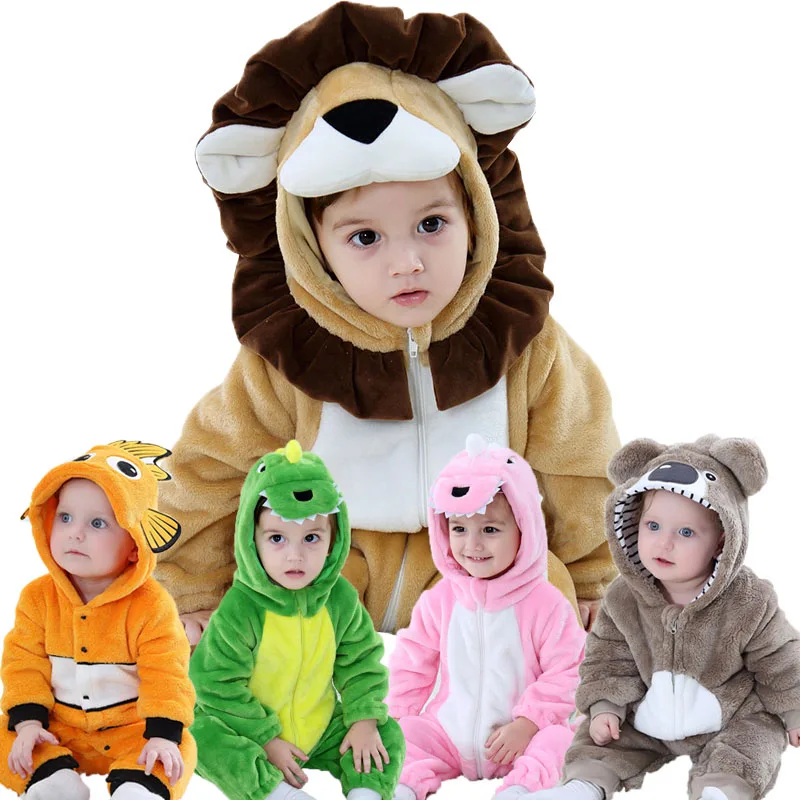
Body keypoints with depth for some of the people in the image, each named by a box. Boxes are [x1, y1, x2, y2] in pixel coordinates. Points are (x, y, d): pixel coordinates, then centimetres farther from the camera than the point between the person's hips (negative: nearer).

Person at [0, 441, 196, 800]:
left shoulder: (150, 605, -15)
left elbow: (165, 675, -16)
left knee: (176, 752, -27)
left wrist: (163, 733, -26)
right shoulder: (38, 597, -5)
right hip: (58, 728, 3)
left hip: (130, 729, -3)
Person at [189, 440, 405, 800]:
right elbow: (218, 683, -18)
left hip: (321, 729, 4)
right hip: (251, 732, -4)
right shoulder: (239, 609, -23)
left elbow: (362, 661, 3)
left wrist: (365, 720, -9)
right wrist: (265, 740, -18)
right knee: (204, 737, -31)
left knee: (388, 735, -6)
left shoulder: (340, 598, -8)